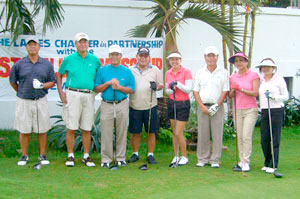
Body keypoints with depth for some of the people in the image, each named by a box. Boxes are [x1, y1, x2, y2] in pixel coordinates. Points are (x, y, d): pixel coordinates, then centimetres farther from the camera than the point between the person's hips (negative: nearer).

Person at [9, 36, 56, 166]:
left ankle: (43, 155, 15)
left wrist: (42, 85, -11)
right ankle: (24, 156, 17)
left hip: (41, 101, 1)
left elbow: (52, 82, 7)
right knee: (24, 130, 4)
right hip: (24, 101, 0)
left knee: (42, 130, 4)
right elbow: (12, 81, 13)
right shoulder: (19, 64, 1)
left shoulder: (47, 65, 3)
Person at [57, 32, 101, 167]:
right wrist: (60, 92, 2)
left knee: (87, 128, 5)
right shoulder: (69, 59, 4)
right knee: (71, 127, -2)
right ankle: (70, 156, 8)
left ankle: (86, 156, 14)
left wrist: (97, 88, 9)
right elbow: (59, 75, 12)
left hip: (89, 96, 2)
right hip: (73, 94, -2)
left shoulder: (94, 60, 9)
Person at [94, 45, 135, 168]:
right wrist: (108, 83, -11)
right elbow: (96, 89, 3)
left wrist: (119, 87, -11)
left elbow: (132, 90, 3)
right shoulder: (102, 71, 8)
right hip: (106, 105, -1)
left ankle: (121, 158, 15)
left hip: (122, 104, 1)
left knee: (122, 132, 5)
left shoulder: (127, 71, 8)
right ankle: (106, 159, 7)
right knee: (106, 133, -1)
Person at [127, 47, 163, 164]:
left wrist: (156, 86, -12)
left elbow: (161, 84, 9)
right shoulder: (130, 70, 9)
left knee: (151, 132, 3)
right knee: (135, 132, 6)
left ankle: (150, 155, 13)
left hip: (150, 106, 0)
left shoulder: (155, 70, 7)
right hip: (134, 106, 1)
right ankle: (135, 154, 20)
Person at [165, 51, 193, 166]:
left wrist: (178, 84, -25)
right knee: (174, 133, 8)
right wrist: (171, 89, -10)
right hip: (171, 103, 5)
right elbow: (167, 91, 11)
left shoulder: (186, 72, -9)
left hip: (183, 104, -5)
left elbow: (189, 90, -13)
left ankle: (184, 157, 10)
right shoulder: (168, 73, 7)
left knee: (179, 133, -6)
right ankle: (176, 156, 18)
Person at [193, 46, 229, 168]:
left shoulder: (223, 72, 6)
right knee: (202, 134, 2)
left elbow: (225, 91, 1)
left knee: (217, 134, -1)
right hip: (203, 107, 2)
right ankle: (202, 159, 12)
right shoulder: (200, 73, 11)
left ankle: (215, 160, 7)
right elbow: (195, 91, 7)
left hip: (217, 107, -1)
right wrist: (202, 107, -5)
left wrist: (216, 106, -10)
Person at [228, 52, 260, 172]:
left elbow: (255, 93, -11)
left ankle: (246, 162, -5)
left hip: (250, 109, -4)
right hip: (237, 109, 4)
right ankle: (242, 160, 14)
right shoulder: (233, 77, 10)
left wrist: (241, 89, -20)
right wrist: (233, 91, -10)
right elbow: (230, 96, 11)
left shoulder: (254, 75, -2)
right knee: (239, 137, 5)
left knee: (246, 136, -11)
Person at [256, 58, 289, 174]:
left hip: (277, 111, -4)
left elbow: (286, 96, 0)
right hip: (264, 111, 5)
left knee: (275, 139, -4)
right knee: (264, 139, 4)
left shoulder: (279, 79, -1)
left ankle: (273, 165, 2)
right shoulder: (260, 80, 11)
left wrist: (273, 96, -12)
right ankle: (267, 163, 19)